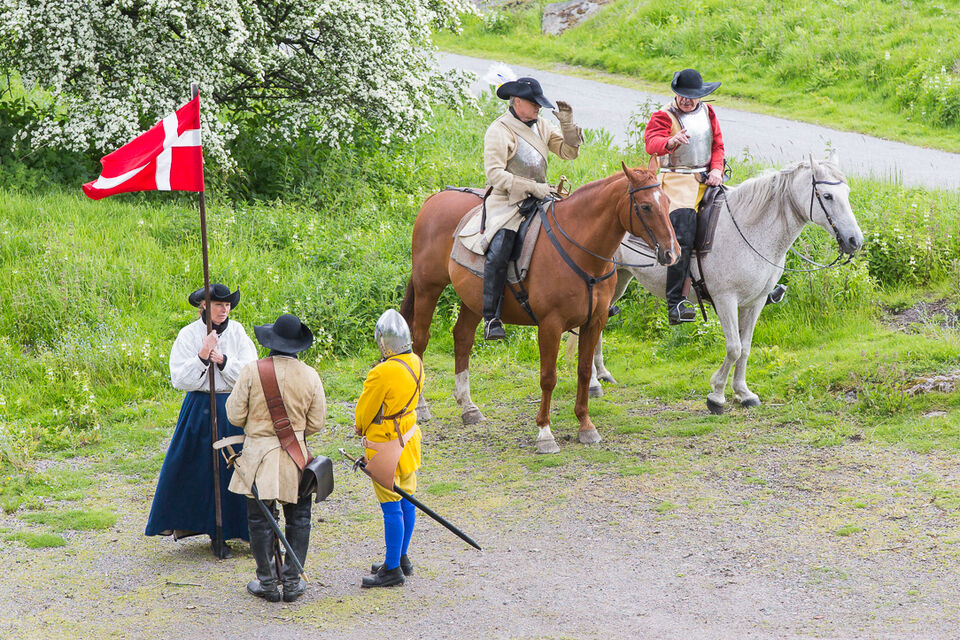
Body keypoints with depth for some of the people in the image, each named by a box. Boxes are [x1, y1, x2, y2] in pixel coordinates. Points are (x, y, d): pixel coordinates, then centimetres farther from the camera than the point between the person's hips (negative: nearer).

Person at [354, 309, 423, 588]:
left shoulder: (382, 373, -26)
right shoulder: (415, 363, -1)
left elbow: (365, 409, -13)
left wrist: (361, 428, 10)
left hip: (385, 445, -9)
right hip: (408, 437, 9)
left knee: (392, 507, -3)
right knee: (406, 501, 17)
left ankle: (392, 569, 3)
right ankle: (401, 559, 29)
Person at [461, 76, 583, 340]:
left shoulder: (541, 126, 14)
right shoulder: (499, 131, -8)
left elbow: (568, 152, 17)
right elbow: (495, 173, -16)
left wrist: (568, 125, -1)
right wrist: (532, 187, -22)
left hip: (538, 200, 7)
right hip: (507, 202, -7)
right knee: (498, 253, -28)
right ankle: (491, 318, -24)